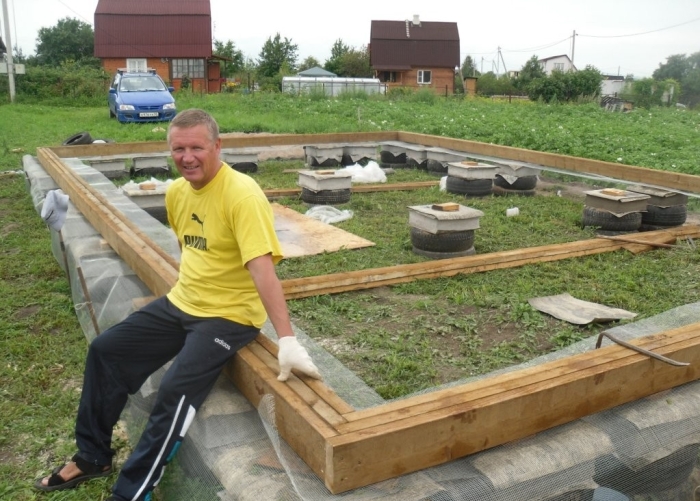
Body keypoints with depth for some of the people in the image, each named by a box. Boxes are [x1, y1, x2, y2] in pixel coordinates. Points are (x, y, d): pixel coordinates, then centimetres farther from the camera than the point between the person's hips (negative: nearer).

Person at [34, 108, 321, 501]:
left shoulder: (242, 195, -22)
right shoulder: (177, 191, 3)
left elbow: (263, 270, -30)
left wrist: (287, 340, -34)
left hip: (230, 315, -8)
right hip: (182, 303, 9)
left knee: (176, 391, -23)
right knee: (105, 351, 8)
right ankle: (92, 457, 24)